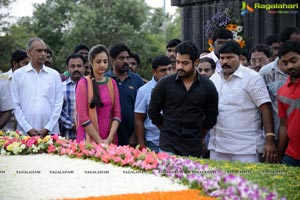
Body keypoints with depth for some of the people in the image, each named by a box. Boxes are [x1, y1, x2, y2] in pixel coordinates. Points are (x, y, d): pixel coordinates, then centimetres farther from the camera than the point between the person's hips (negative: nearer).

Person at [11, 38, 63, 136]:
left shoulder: (54, 75, 9)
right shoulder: (18, 74, 5)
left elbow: (58, 103, 5)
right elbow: (16, 104, 2)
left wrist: (48, 128, -4)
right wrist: (28, 128, -6)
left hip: (50, 131, 1)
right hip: (25, 132, -1)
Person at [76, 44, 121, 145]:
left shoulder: (112, 83, 9)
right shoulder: (83, 83, -4)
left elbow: (117, 114, 6)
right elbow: (82, 117, -8)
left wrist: (109, 138, -8)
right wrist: (99, 141, -12)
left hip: (110, 141, 3)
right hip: (89, 140, -3)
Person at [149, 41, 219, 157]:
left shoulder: (208, 87, 2)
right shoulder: (165, 83, -1)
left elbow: (211, 118, 12)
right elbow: (153, 112, 8)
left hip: (194, 150, 1)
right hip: (168, 148, -1)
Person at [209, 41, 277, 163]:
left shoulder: (252, 78, -5)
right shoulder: (214, 79, 12)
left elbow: (265, 109, -10)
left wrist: (270, 140, -17)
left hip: (246, 149, -5)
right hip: (216, 148, 6)